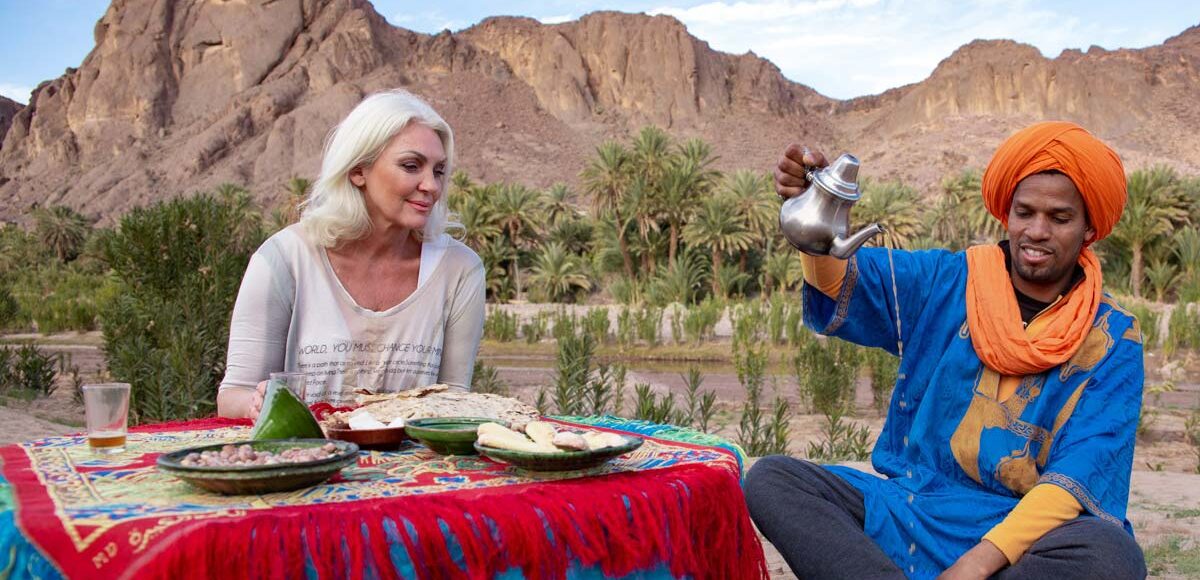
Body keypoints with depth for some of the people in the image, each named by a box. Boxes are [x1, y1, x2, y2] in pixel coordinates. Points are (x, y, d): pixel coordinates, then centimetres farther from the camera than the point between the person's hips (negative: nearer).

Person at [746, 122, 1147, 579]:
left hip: (1021, 532, -2)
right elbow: (842, 289, -10)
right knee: (770, 478, -19)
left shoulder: (1112, 341, -1)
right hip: (906, 510, 2)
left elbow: (1078, 475, -11)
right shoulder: (947, 283, 5)